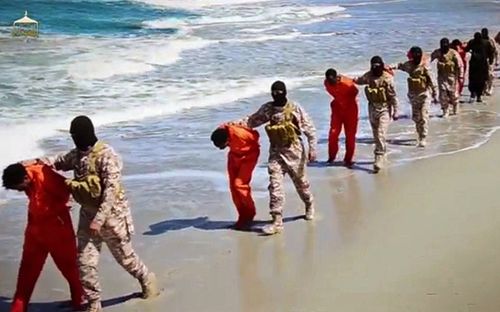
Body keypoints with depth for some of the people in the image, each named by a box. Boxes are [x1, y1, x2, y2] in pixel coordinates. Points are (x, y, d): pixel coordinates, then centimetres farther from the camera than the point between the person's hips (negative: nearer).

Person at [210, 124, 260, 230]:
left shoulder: (239, 134, -38)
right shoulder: (220, 133, -21)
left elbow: (255, 135, -17)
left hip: (249, 154, -6)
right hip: (235, 154, 6)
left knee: (239, 184, -15)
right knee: (233, 186, 1)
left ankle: (250, 214, 3)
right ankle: (243, 216, 11)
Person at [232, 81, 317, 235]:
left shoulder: (295, 108, -9)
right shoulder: (267, 109, 1)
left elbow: (309, 128, -7)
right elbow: (252, 120, 6)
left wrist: (312, 148, -10)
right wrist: (233, 124, -8)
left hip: (294, 152, -2)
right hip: (276, 152, 3)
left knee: (301, 182, 14)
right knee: (275, 185, -8)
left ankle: (309, 206, 43)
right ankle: (277, 221, -7)